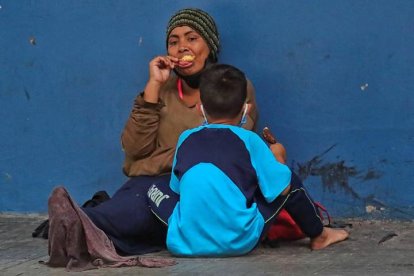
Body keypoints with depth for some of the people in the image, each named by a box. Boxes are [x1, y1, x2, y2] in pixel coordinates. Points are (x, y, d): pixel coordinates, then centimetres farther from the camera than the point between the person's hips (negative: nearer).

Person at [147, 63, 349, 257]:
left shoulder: (186, 139, 9)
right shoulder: (248, 140, 1)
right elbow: (282, 189, 3)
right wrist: (277, 157, 23)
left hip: (185, 244, 2)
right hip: (240, 242, -1)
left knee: (157, 190, 27)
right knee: (290, 181, 19)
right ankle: (318, 236, 37)